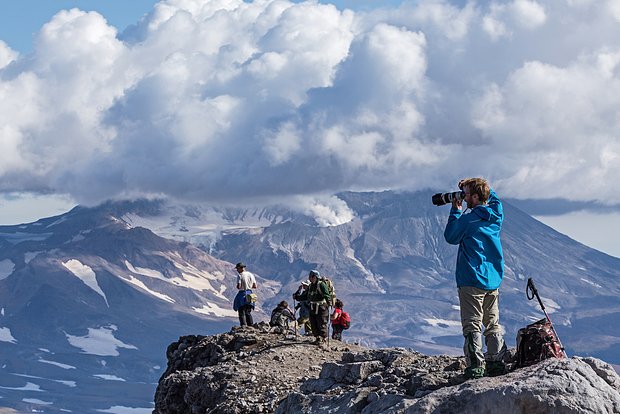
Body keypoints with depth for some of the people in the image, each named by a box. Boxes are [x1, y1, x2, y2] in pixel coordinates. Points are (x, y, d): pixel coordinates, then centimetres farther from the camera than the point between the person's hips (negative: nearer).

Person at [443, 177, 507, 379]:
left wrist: (455, 211, 7)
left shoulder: (468, 219, -15)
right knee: (493, 325, 13)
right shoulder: (497, 215, 3)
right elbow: (493, 198, 26)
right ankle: (496, 363, 11)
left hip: (472, 281, -6)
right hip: (494, 279, 6)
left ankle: (475, 367, -11)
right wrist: (469, 186, 17)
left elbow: (450, 237, 1)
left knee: (473, 326, -4)